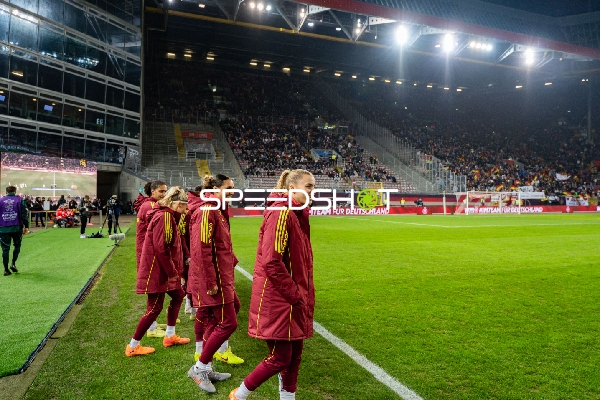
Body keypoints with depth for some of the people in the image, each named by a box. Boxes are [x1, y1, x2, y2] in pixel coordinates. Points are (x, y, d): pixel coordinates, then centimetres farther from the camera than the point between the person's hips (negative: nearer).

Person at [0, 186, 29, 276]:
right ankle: (13, 263, 5)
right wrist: (26, 226, 1)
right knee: (17, 245, 18)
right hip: (17, 228, -1)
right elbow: (24, 214, -2)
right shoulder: (20, 200, 3)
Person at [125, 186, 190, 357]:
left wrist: (174, 270, 13)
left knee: (178, 296, 19)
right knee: (155, 308, 0)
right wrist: (172, 272, -18)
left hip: (163, 269, 10)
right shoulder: (164, 216, -21)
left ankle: (170, 336, 31)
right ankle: (133, 346, 14)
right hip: (157, 271, -10)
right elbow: (160, 248, -26)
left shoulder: (167, 215, 11)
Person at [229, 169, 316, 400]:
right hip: (278, 298, -9)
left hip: (293, 299, 9)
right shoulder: (281, 213, -18)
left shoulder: (298, 214, 10)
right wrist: (295, 295, -17)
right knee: (280, 358, 2)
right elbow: (271, 262, -23)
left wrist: (302, 294, 14)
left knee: (294, 355, 14)